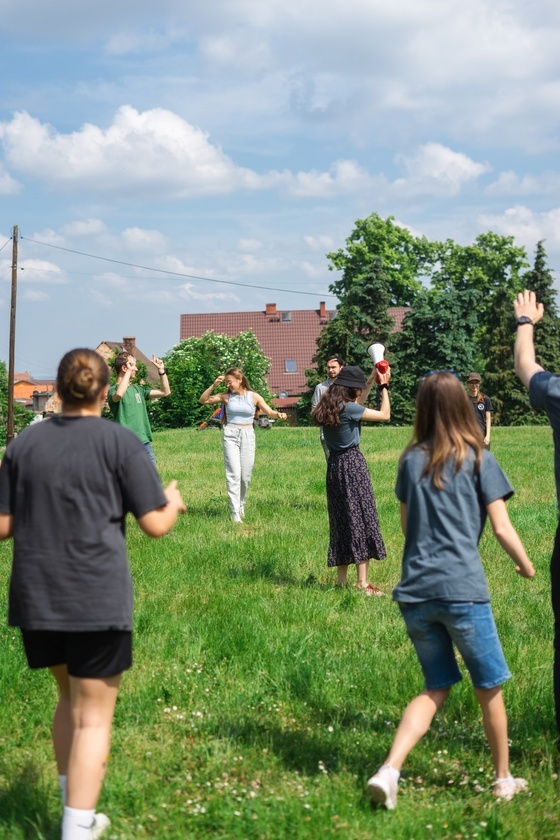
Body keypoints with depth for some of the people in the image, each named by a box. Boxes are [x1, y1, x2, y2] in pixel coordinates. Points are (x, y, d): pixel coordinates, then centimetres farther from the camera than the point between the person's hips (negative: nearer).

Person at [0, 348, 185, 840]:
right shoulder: (120, 442, -7)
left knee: (70, 696, 23)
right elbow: (156, 525, -8)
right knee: (93, 716, 5)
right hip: (98, 597, -4)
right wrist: (174, 502, 13)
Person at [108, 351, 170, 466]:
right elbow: (119, 394, -33)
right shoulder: (113, 390, -7)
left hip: (145, 442, 8)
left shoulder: (137, 389, 14)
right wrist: (129, 372, -23)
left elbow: (165, 392, 18)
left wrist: (161, 370, 9)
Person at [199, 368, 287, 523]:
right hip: (230, 435, -1)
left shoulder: (254, 397, 3)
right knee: (234, 474, -10)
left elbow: (269, 411, -4)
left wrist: (279, 414, -25)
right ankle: (235, 513, -9)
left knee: (246, 475, 4)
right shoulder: (226, 396, 4)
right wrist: (213, 385, -9)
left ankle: (241, 504, 31)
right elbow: (203, 400, 1)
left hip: (247, 436, 1)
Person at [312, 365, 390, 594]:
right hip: (352, 463, -8)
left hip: (334, 464, 8)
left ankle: (342, 580, 19)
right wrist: (384, 386, 0)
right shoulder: (349, 408, -17)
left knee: (340, 519, 14)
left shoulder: (328, 407, 6)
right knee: (361, 517, -2)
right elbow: (385, 414, -11)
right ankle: (363, 582, -3)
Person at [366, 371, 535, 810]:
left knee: (437, 688, 16)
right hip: (462, 589, -4)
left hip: (414, 592, 4)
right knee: (489, 687, 14)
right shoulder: (479, 460, -1)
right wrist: (527, 566, 13)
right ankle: (504, 780, 27)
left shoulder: (411, 460, 10)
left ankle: (389, 770, -1)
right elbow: (502, 528, -3)